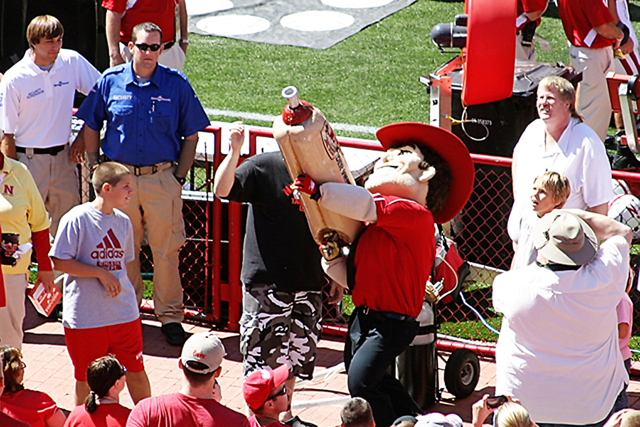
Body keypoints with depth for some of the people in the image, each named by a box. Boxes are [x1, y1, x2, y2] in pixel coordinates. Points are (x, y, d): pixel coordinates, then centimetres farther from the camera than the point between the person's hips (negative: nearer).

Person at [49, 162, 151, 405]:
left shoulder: (122, 221, 6)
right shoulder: (77, 219, -13)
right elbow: (60, 262, -14)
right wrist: (100, 273, -17)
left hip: (124, 314, 5)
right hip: (85, 317, -5)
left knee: (136, 371, 10)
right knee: (86, 378, 8)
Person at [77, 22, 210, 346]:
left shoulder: (177, 85, -1)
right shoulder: (110, 82, 1)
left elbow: (190, 136, 6)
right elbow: (91, 127, 11)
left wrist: (179, 174, -1)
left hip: (162, 178, -1)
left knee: (166, 250, 1)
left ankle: (170, 314, 12)